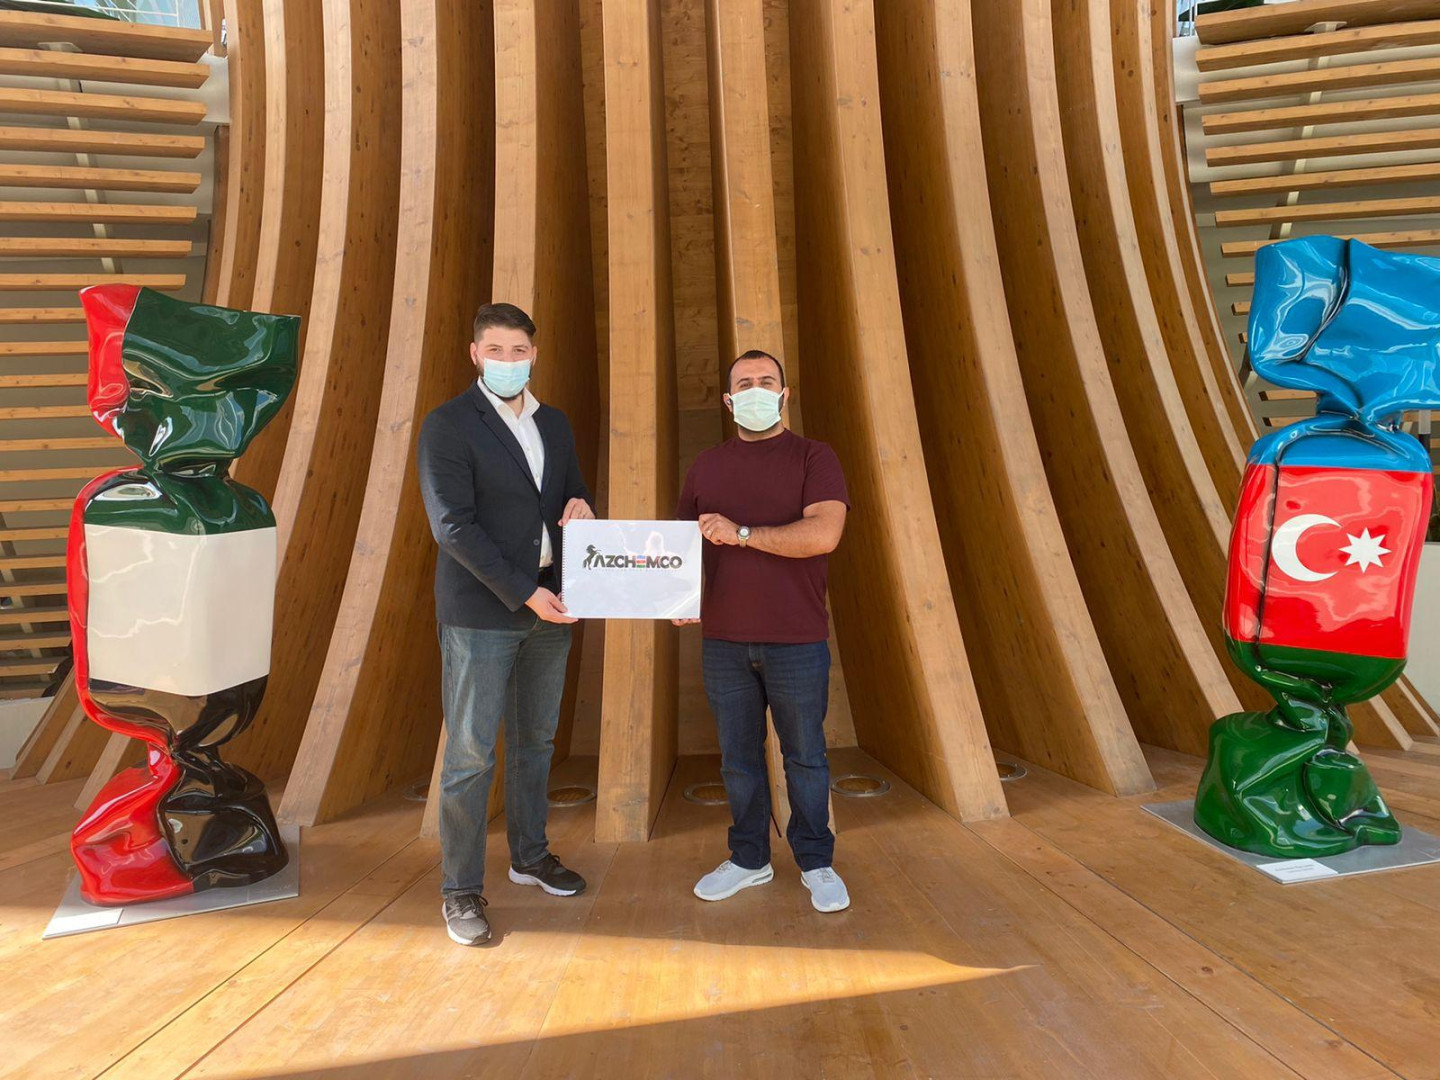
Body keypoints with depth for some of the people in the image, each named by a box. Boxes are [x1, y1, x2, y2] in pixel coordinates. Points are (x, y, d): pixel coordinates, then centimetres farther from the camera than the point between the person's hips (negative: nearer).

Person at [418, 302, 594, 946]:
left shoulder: (554, 424, 12)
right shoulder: (447, 425, -8)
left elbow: (571, 494, 21)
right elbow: (452, 524, -15)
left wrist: (580, 505, -5)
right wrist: (525, 593, -20)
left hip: (548, 606, 6)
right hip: (481, 613, -6)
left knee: (535, 741, 16)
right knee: (471, 754, 0)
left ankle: (529, 855, 33)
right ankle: (461, 889, 14)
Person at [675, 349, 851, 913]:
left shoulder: (814, 458, -1)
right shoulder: (707, 465, 11)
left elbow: (824, 533, -17)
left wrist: (742, 533, -16)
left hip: (797, 640, -3)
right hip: (723, 639, 4)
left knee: (805, 756, 8)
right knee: (738, 756, 12)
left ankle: (816, 864, 24)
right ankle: (749, 859, 29)